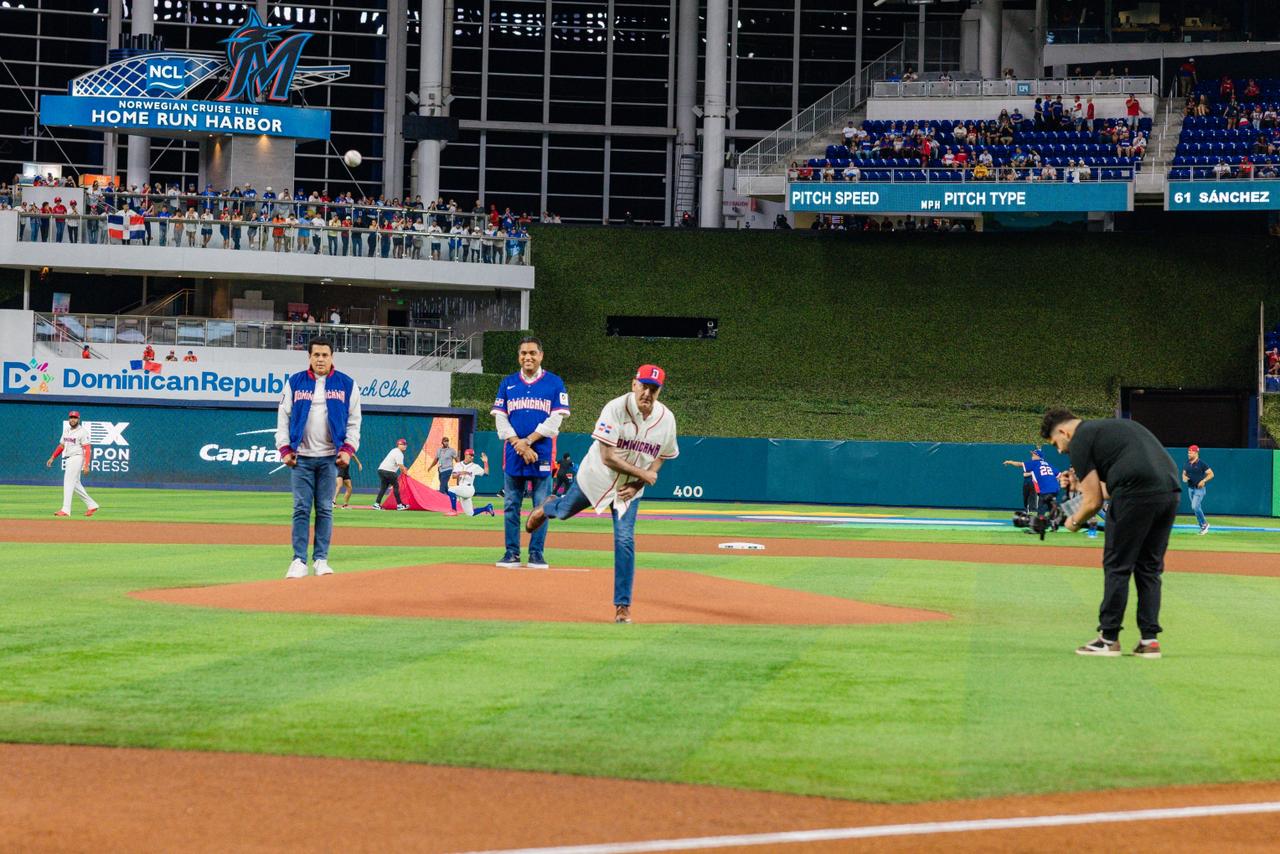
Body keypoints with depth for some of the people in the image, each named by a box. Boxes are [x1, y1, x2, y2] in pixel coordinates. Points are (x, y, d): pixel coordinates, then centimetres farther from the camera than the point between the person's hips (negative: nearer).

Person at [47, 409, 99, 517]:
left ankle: (66, 510, -14)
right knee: (75, 484, 12)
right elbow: (61, 445, 22)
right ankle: (91, 505, 21)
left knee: (68, 482, -13)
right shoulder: (66, 430, 14)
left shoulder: (82, 431, -10)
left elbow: (87, 449, -15)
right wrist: (52, 458, 14)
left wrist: (86, 465, -23)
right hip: (68, 459, 9)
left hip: (77, 458, -9)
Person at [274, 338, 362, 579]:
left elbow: (354, 421, 6)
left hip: (330, 458, 0)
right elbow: (283, 418, 6)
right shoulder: (294, 383, 6)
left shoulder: (346, 384, 5)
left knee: (325, 510, 1)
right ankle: (299, 561, -3)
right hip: (301, 457, 0)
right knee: (301, 509, -3)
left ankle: (321, 559, 6)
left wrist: (348, 449, -6)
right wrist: (285, 449, -3)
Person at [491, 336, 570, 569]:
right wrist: (519, 445, -9)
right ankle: (512, 553, 6)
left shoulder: (555, 383, 4)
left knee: (541, 505, -1)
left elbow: (556, 419, -3)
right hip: (513, 453, 2)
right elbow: (500, 418, 5)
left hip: (542, 453, -2)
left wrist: (528, 441, -11)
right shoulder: (508, 383, 11)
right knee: (511, 505, 2)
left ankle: (536, 553, 3)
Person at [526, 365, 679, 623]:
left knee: (625, 540, -11)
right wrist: (643, 474, -27)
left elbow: (659, 457, 0)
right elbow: (607, 457, -29)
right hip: (596, 477, -1)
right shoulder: (615, 409, -27)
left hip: (630, 488, 2)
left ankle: (622, 606, -4)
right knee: (564, 511, 21)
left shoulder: (666, 419, -14)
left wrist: (636, 486, -14)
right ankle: (547, 508, 62)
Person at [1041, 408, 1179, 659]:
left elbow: (1093, 501, 3)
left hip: (1137, 494, -8)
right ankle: (1150, 638, 12)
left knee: (1117, 566, 4)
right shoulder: (1117, 424, 31)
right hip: (1172, 489, 8)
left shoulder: (1080, 441, 6)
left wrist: (1074, 522, 21)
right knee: (1149, 567, 15)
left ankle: (1109, 638, 7)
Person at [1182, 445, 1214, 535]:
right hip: (1190, 488, 7)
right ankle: (1203, 527, 22)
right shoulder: (1187, 463, 6)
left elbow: (1211, 474, -11)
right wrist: (1184, 478, -5)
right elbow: (1184, 473, 18)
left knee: (1195, 507, -17)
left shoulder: (1201, 463, -13)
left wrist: (1203, 481, -24)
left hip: (1199, 489, -7)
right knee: (1197, 508, 12)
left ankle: (1204, 524, 0)